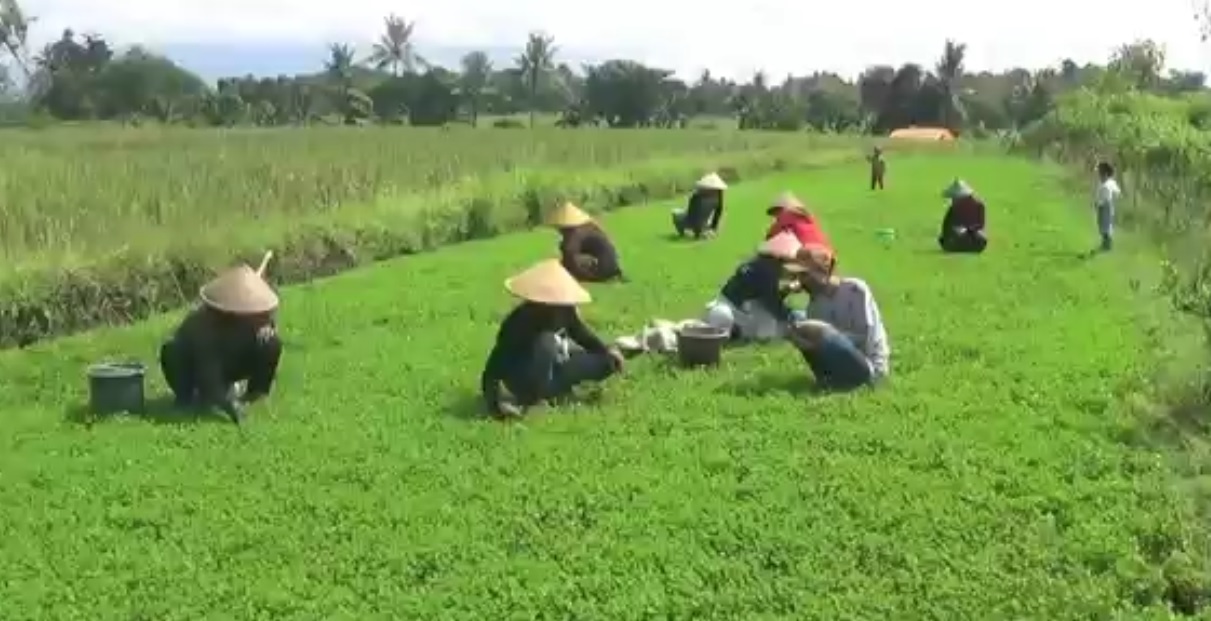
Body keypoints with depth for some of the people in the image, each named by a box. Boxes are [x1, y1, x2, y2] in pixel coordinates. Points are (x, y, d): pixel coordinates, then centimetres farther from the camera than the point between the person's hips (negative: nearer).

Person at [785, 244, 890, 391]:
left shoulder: (856, 290, -15)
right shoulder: (816, 303, 2)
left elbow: (864, 338, -19)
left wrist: (827, 332, -28)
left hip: (870, 367, -7)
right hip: (842, 365, 7)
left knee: (827, 339, -34)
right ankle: (829, 379, -7)